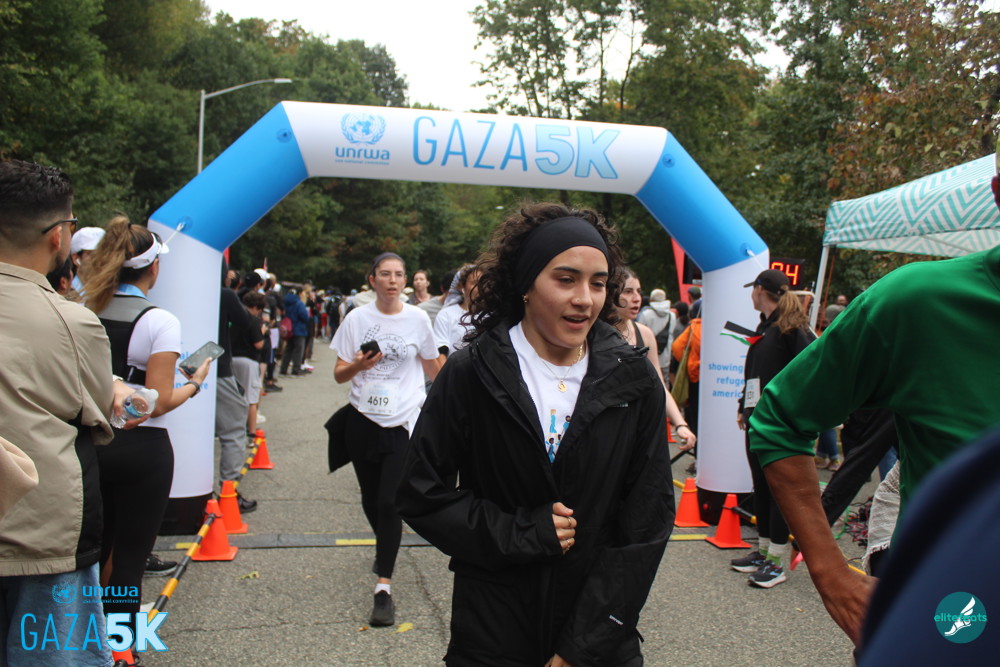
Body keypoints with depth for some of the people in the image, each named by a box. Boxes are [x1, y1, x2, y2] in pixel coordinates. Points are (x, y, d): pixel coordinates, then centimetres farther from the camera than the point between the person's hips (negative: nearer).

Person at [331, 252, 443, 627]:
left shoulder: (417, 319, -1)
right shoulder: (357, 319, 0)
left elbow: (432, 366, 13)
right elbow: (339, 374, 2)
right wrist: (358, 365, -18)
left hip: (402, 421, -2)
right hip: (362, 420, 2)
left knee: (389, 502, -11)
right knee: (371, 499, 16)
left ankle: (384, 587, -5)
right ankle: (385, 547, 46)